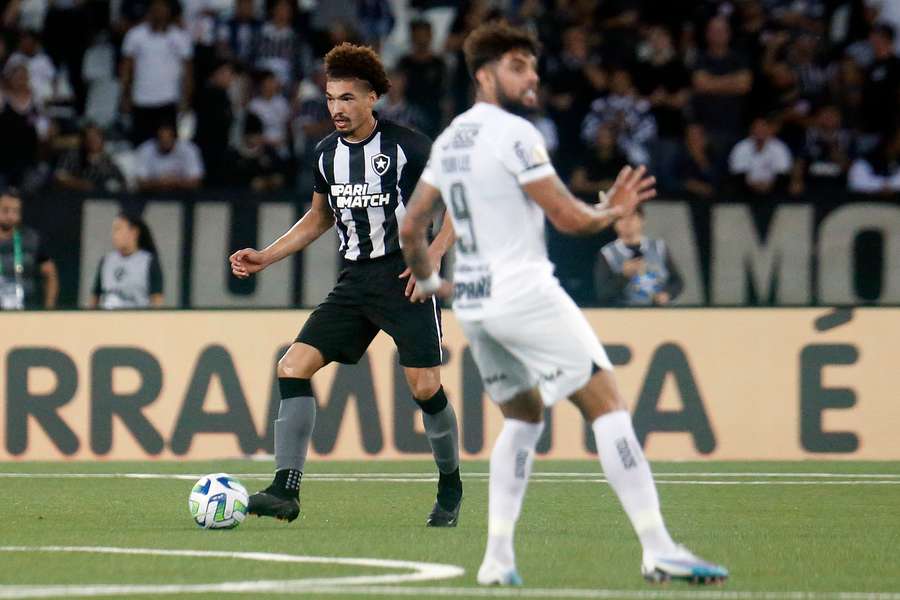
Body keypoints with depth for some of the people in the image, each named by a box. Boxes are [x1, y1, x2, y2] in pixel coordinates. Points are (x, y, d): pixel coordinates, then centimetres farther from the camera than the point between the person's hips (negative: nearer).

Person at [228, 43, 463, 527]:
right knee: (294, 366, -11)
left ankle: (450, 486, 16)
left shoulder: (407, 146, -9)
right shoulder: (327, 153, 8)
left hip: (405, 276, -5)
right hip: (355, 282, 5)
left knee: (425, 387, -9)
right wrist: (264, 258, 14)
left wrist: (432, 255, -16)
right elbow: (319, 217, 23)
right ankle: (286, 490, -13)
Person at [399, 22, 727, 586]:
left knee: (523, 418, 22)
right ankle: (658, 549, -16)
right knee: (608, 404, -7)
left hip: (472, 305, 9)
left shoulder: (449, 139, 14)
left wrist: (428, 280, 33)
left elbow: (411, 227, 19)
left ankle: (498, 558, 10)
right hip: (526, 296, -8)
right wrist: (613, 210, 6)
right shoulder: (513, 134, -11)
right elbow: (569, 217, -13)